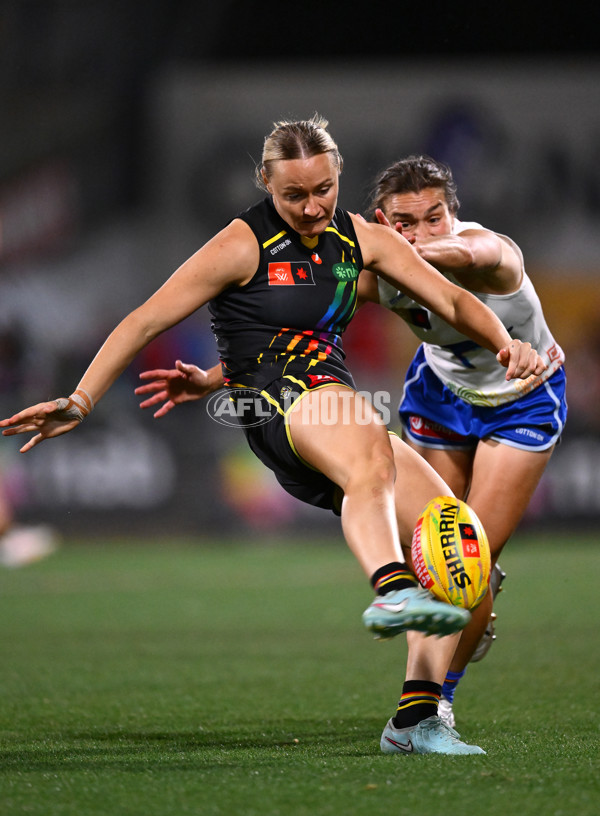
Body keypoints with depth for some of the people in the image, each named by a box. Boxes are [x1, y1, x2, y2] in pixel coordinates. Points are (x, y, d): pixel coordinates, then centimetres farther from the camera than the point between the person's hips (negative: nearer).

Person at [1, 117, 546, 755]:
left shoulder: (360, 237, 15)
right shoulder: (244, 244, -1)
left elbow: (451, 300, 17)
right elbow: (145, 322, 0)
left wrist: (505, 343, -3)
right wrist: (79, 402, -6)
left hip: (336, 401, 7)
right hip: (277, 396, -7)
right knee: (369, 450, -42)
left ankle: (415, 719, -6)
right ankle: (392, 594, -72)